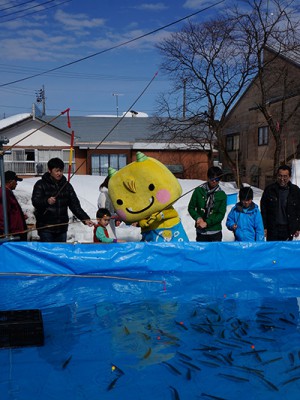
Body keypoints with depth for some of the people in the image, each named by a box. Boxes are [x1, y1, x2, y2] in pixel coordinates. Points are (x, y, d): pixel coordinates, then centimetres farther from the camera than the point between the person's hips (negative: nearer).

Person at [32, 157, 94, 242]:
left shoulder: (66, 185, 9)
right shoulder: (41, 184, -1)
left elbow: (75, 205, 4)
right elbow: (35, 201, -13)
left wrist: (85, 219, -10)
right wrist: (47, 201, -35)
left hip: (62, 227, 4)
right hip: (46, 227, -4)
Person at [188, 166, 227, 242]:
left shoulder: (222, 195, -2)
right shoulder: (199, 190, -2)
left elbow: (221, 214, -5)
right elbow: (191, 208, 3)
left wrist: (207, 223, -16)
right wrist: (197, 217, -15)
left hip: (215, 231, 0)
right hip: (200, 231, 1)